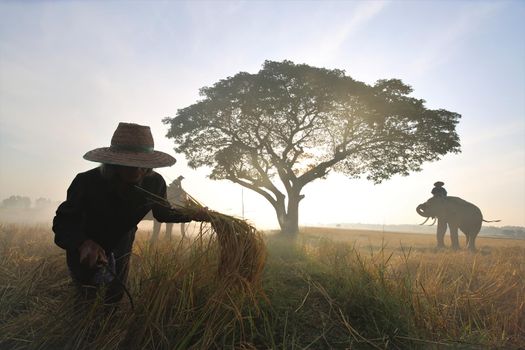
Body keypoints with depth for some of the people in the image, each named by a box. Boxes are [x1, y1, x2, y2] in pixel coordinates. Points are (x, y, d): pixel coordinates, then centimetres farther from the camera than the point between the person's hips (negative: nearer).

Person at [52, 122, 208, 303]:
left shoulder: (155, 183, -27)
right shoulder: (88, 182, -36)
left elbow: (162, 212, -6)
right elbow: (63, 222, -34)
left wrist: (192, 215, -20)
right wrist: (83, 243, -55)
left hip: (120, 247, 3)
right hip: (85, 251, -2)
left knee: (116, 297, 22)